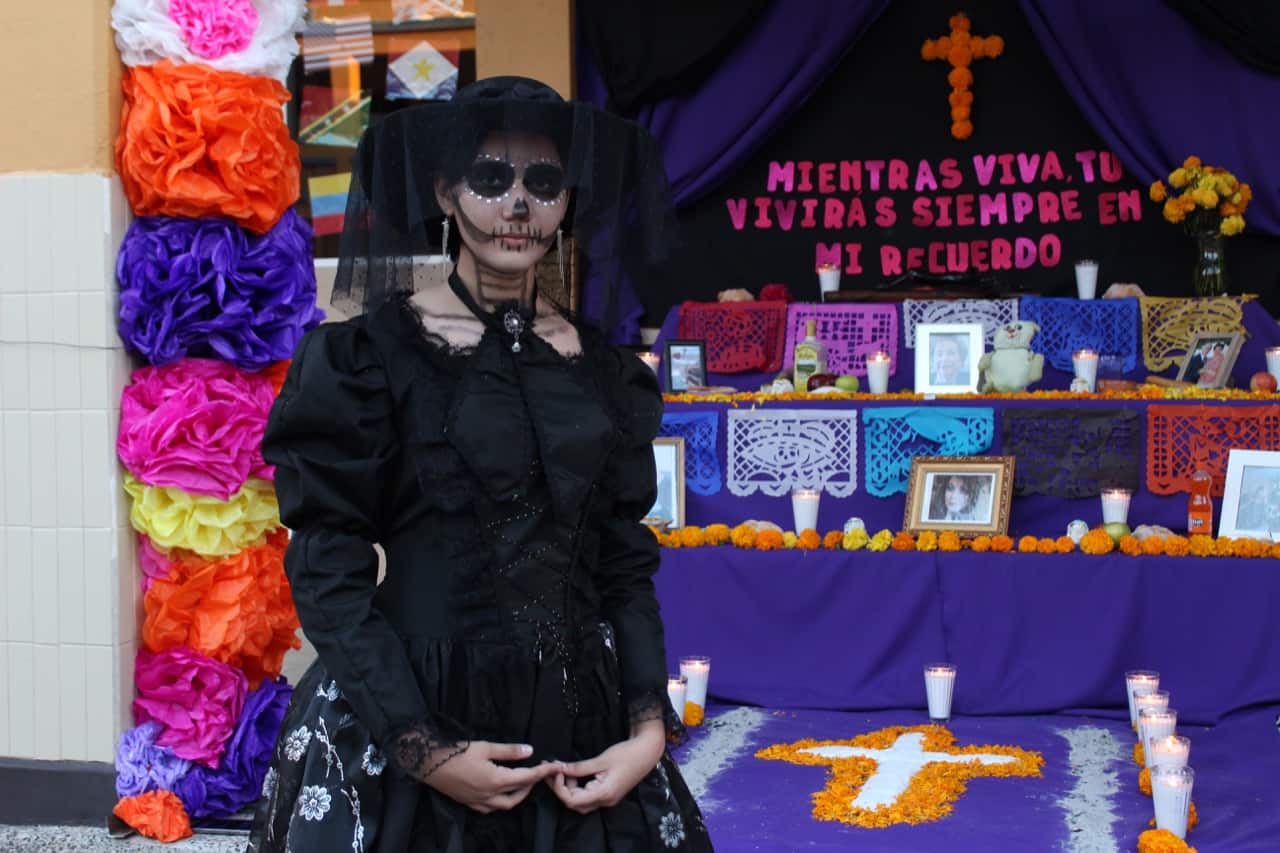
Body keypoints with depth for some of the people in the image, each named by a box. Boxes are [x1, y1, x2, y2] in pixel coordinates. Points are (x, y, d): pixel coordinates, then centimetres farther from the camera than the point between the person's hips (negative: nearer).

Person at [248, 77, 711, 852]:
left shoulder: (602, 369, 5)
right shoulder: (373, 352, -7)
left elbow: (627, 564, 7)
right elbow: (328, 565, -10)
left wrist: (650, 730, -6)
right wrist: (423, 750, -16)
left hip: (581, 727, 4)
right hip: (402, 731, -4)